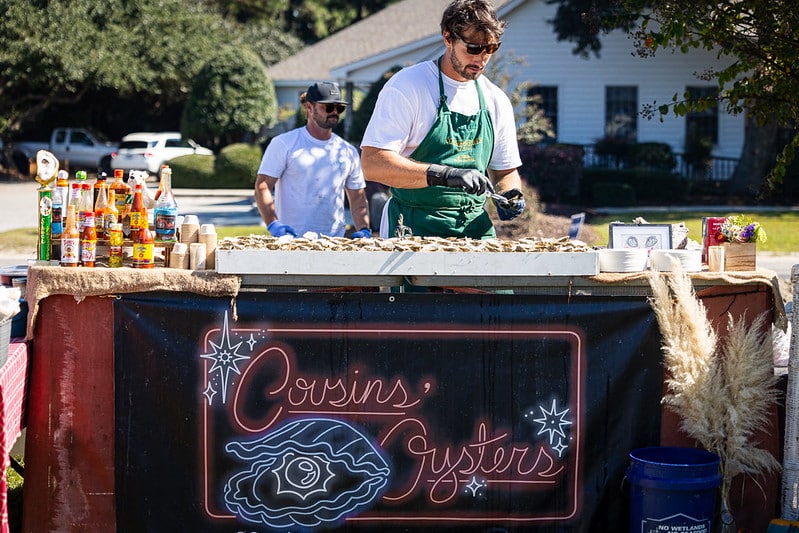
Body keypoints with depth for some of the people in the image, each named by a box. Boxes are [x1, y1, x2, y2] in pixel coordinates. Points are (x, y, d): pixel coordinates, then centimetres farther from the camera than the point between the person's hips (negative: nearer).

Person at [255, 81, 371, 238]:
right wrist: (273, 224, -17)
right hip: (291, 238, -4)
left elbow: (358, 199, 20)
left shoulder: (349, 152, 16)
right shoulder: (283, 144, 3)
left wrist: (364, 230, 2)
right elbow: (262, 187, -2)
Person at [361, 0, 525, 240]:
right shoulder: (407, 86, -6)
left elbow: (505, 171, 25)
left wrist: (510, 194, 0)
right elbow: (373, 164, -16)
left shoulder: (496, 101, 13)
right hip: (414, 230, -5)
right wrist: (444, 174, -25)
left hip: (476, 228, 5)